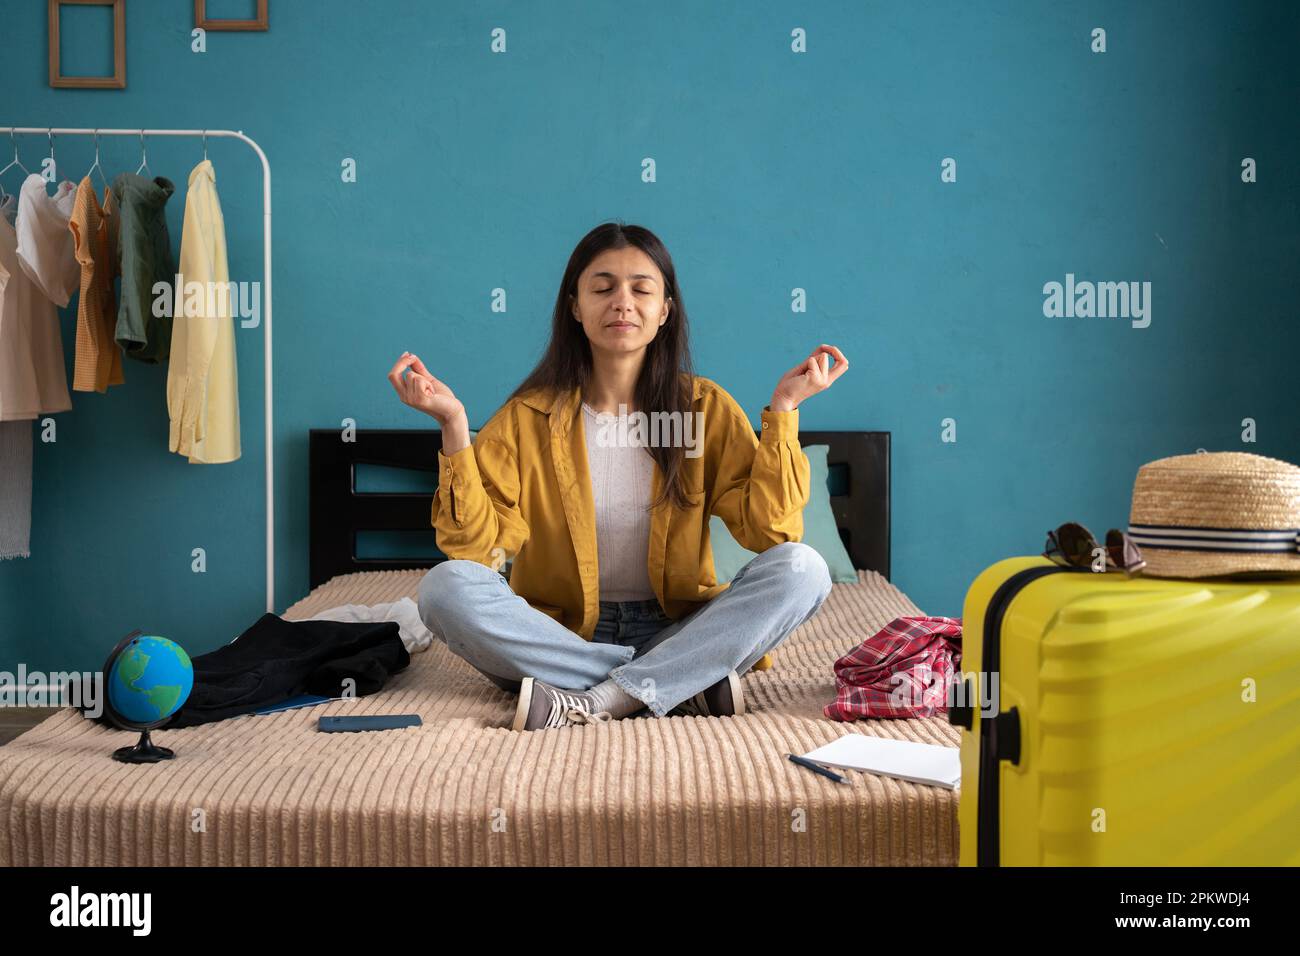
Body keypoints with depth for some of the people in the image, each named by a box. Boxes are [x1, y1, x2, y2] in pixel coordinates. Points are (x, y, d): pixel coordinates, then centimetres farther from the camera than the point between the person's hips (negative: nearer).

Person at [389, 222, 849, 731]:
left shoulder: (706, 408, 1)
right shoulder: (528, 416, -1)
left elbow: (771, 530, -9)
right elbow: (477, 546, -11)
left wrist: (783, 410, -14)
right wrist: (453, 425, -19)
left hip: (675, 633, 1)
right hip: (558, 637, 0)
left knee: (802, 568, -23)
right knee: (445, 586, -27)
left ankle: (600, 701, -27)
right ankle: (687, 687, -25)